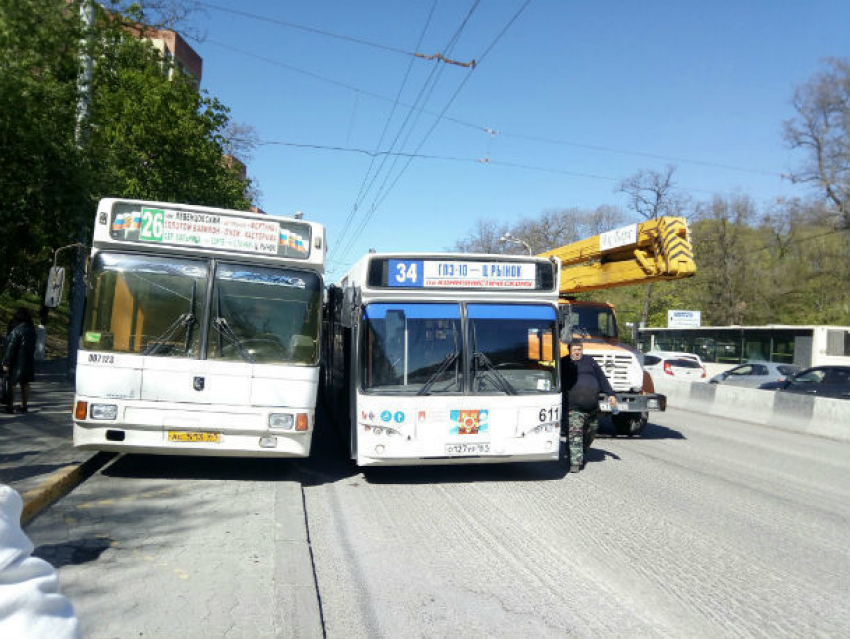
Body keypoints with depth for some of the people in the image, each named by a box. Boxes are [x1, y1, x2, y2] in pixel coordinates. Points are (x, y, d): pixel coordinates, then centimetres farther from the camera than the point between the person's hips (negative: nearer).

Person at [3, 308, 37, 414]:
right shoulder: (32, 330, 3)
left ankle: (10, 406, 6)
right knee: (25, 384, 12)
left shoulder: (16, 331, -17)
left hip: (17, 362, -6)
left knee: (11, 384, 4)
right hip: (29, 361, 6)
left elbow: (10, 348, -17)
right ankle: (24, 406, 17)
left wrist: (6, 363, -14)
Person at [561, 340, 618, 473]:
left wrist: (610, 394, 3)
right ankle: (575, 463, -13)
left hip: (593, 408, 4)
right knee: (575, 435, -15)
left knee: (590, 434, 14)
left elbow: (602, 378, 13)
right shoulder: (564, 364, 4)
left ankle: (581, 454, 36)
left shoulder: (589, 361, 13)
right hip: (574, 408, -4)